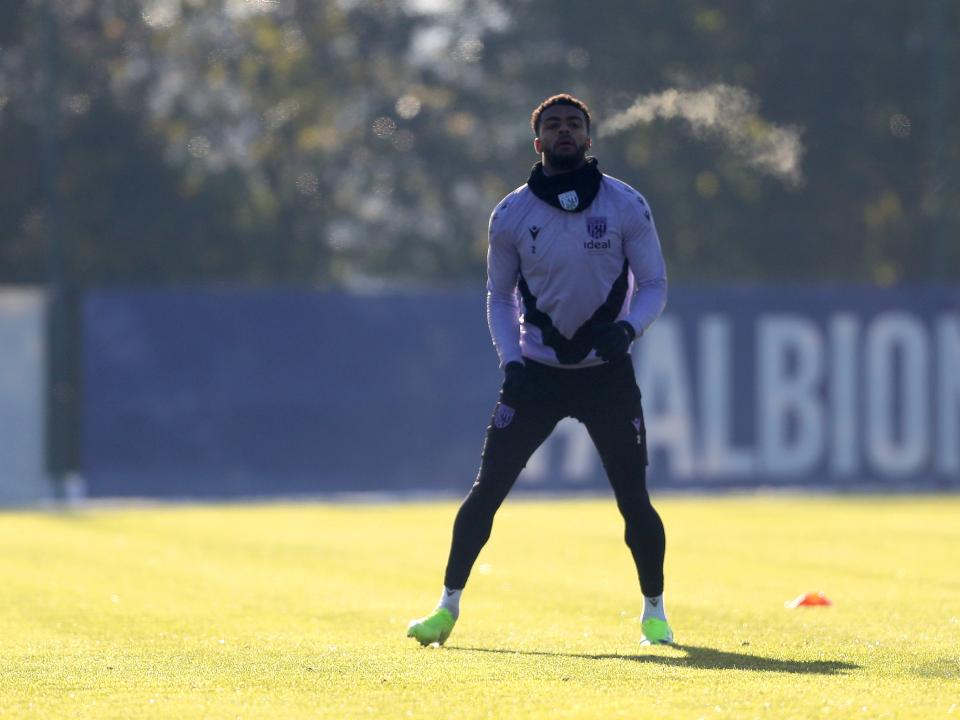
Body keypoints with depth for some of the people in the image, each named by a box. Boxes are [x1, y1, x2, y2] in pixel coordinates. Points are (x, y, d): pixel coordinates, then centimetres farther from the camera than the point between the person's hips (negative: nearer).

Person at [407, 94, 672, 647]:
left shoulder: (626, 205, -4)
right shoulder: (512, 215, -2)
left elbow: (654, 285, 1)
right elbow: (500, 296, 10)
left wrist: (628, 327, -19)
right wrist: (510, 359, -5)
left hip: (607, 371, -1)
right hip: (537, 371, 1)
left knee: (634, 498, -1)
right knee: (487, 490, -6)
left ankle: (655, 612, 16)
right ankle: (448, 608, 2)